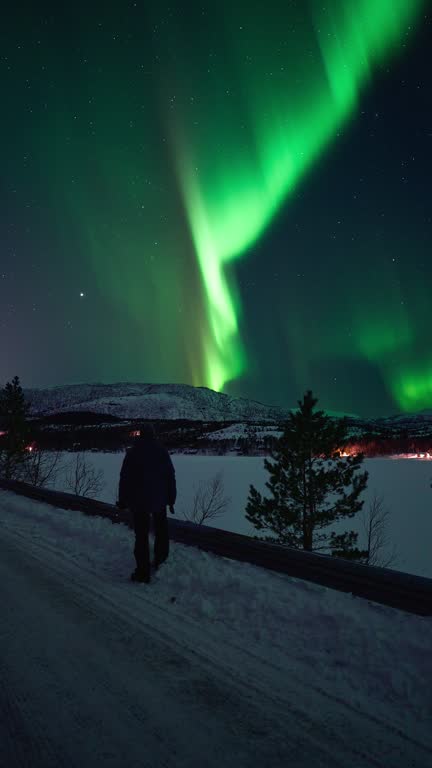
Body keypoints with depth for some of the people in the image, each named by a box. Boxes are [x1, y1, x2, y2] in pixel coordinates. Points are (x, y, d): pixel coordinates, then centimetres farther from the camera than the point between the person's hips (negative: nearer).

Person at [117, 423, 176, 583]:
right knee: (161, 531, 20)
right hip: (160, 500, 2)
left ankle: (143, 572, 3)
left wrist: (123, 500, 2)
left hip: (139, 501, -2)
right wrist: (171, 499, 7)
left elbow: (125, 478, -6)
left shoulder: (132, 452, -6)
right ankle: (160, 562, 27)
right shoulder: (162, 451, 0)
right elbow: (171, 477, 1)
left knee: (141, 535, 3)